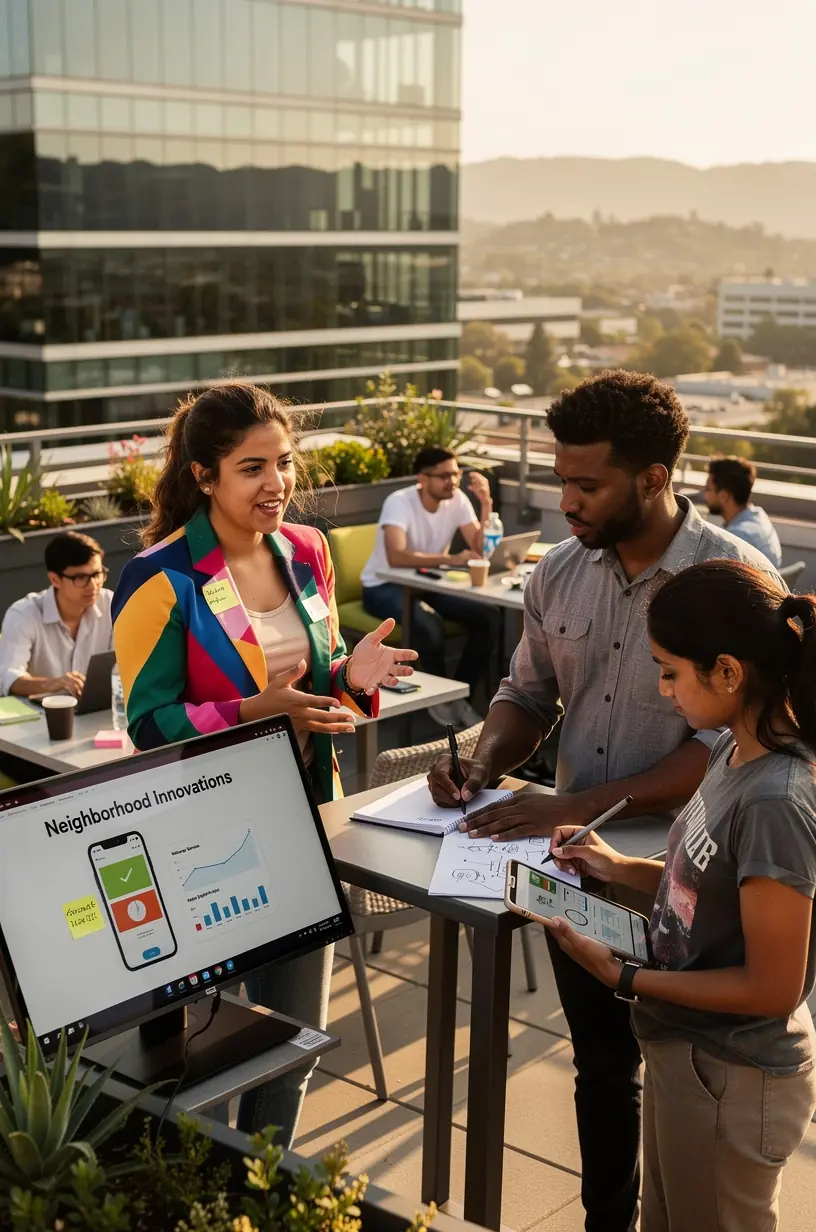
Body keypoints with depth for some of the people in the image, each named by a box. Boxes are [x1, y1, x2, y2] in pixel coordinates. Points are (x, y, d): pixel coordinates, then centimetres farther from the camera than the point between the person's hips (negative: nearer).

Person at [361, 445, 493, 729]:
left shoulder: (457, 500, -6)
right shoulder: (399, 502, -24)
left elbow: (481, 550, -11)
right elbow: (396, 557, -40)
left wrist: (486, 503, -21)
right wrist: (450, 559, -44)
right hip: (384, 586, -6)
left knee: (481, 618, -18)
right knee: (429, 624, -35)